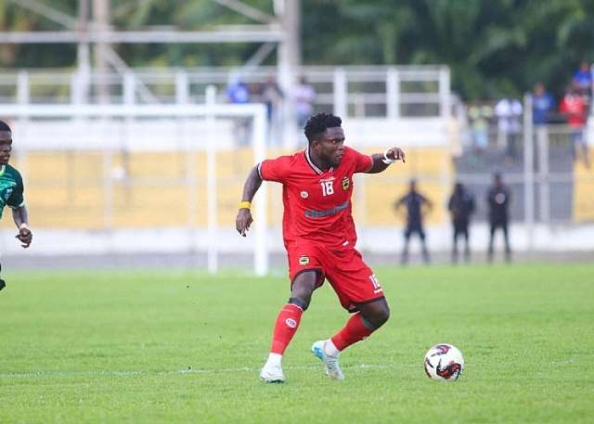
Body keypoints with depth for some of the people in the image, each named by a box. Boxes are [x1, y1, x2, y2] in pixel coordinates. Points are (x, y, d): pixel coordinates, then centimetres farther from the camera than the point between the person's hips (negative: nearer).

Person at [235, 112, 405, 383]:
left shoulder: (348, 159, -7)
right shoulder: (290, 167, -16)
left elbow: (372, 165, 15)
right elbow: (258, 172, 4)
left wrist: (387, 157, -7)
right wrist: (245, 206, -7)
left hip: (342, 245, 5)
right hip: (305, 240, -5)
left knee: (379, 312, 0)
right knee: (302, 292, -36)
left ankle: (330, 350, 25)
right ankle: (273, 363, -37)